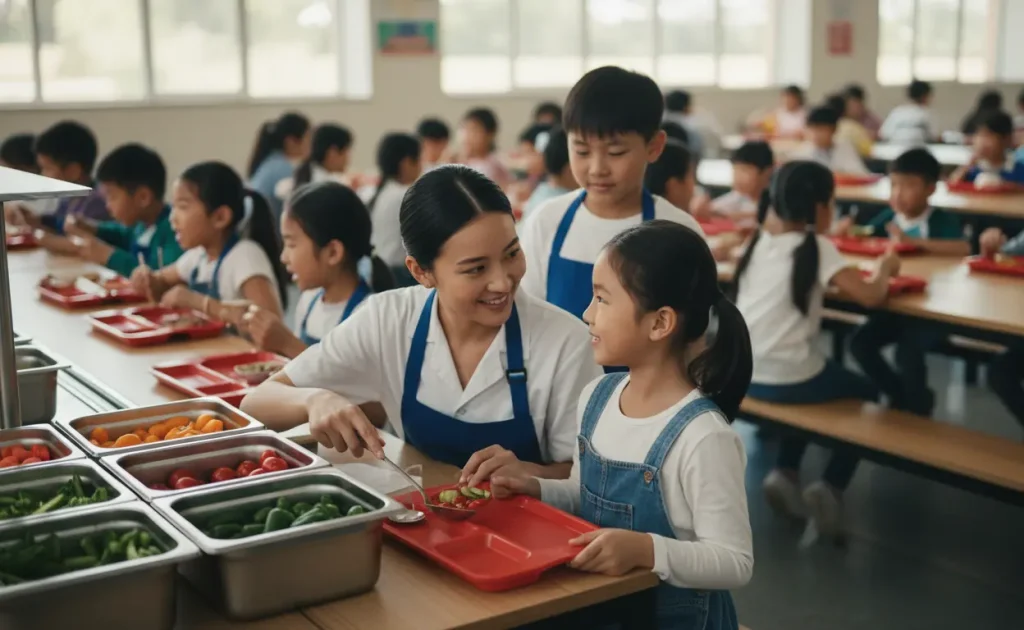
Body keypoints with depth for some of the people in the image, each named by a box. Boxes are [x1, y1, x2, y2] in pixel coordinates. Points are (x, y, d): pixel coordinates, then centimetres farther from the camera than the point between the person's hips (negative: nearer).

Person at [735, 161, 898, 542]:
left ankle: (785, 473, 22)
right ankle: (830, 487, 9)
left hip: (742, 375, 6)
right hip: (787, 379, -5)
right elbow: (871, 297, -15)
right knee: (867, 394, 22)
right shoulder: (816, 247, -10)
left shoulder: (760, 241, 6)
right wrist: (885, 269, 3)